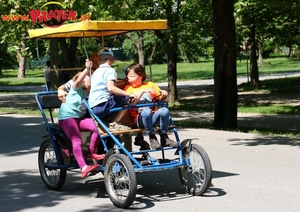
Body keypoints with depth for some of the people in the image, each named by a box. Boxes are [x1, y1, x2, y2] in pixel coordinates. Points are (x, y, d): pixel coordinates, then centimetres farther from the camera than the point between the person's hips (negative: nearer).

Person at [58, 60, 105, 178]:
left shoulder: (87, 91, 14)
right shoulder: (76, 87, -6)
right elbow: (79, 80, -27)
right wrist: (87, 68, -36)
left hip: (80, 117, 6)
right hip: (67, 117, -6)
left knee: (97, 127, -20)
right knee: (77, 141, -26)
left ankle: (91, 153, -2)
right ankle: (84, 168, -39)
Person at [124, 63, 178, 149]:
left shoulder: (150, 85, 18)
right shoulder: (128, 88, 13)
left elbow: (164, 100, 16)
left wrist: (164, 95, -7)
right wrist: (142, 91, -17)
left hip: (152, 117, 3)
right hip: (140, 119, -2)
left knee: (164, 110, -28)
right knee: (146, 111, -36)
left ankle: (164, 137, -15)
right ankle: (152, 137, -23)